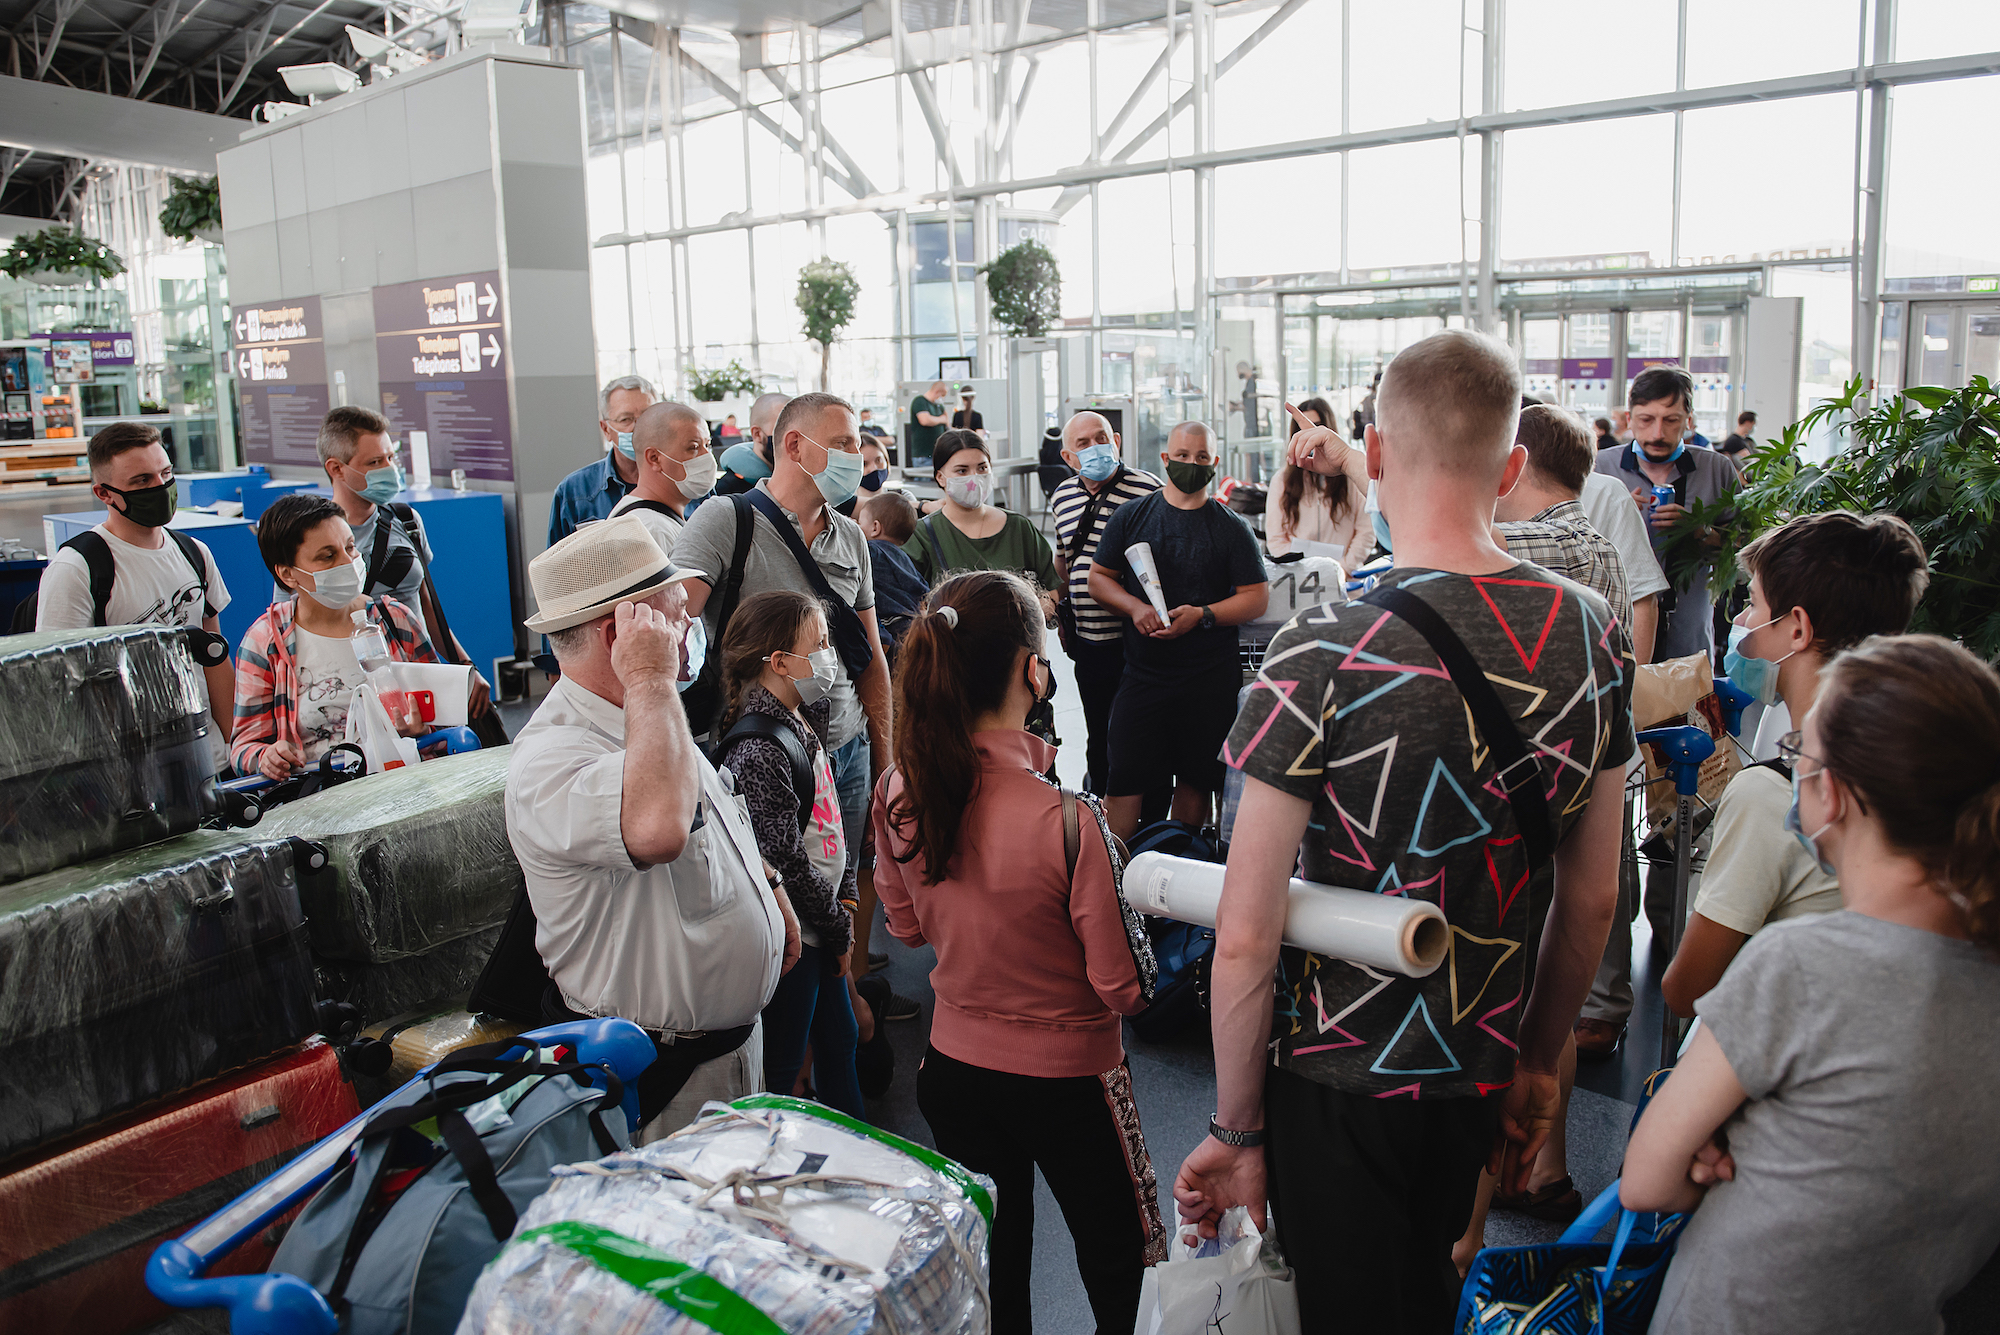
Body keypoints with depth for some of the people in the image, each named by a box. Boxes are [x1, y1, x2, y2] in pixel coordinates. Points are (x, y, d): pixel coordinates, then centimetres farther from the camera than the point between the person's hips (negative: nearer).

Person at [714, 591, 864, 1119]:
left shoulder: (804, 723, 5)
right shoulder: (758, 749, -25)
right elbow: (785, 862, -22)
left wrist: (845, 893, 7)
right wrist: (838, 928, -12)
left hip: (820, 924, 10)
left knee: (840, 1038, 22)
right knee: (781, 1065, 6)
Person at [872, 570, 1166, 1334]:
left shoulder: (898, 793, -13)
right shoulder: (1065, 819, -30)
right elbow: (1123, 986, -19)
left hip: (953, 1065, 5)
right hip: (1066, 1078, -4)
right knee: (1120, 1273, 20)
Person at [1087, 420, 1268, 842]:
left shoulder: (1232, 529, 4)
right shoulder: (1131, 516, 8)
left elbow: (1258, 598, 1)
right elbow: (1099, 577, 9)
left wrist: (1202, 615, -14)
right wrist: (1135, 607, -10)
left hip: (1211, 678, 0)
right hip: (1143, 672, 0)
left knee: (1195, 778, 7)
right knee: (1124, 779, -4)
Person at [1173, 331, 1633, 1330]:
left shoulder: (1323, 654, -23)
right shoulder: (1590, 634, -6)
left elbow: (1244, 938, -21)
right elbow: (1593, 898, 4)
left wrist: (1236, 1131, -7)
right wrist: (1540, 1062, 17)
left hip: (1340, 1084, -5)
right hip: (1483, 1078, 6)